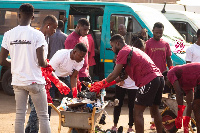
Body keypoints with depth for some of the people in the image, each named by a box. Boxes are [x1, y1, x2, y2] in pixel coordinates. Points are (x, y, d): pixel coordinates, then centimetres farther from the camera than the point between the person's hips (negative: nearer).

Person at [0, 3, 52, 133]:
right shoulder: (37, 35, -11)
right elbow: (41, 62, -15)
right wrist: (46, 64, 7)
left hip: (18, 81, 4)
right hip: (35, 81, -4)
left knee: (20, 115, 9)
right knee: (43, 115, 4)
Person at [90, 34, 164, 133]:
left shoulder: (123, 52, -3)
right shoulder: (132, 50, 27)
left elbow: (114, 75, -5)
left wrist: (102, 84, 10)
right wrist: (107, 84, 27)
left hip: (149, 81, -10)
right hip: (159, 78, 10)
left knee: (138, 112, -5)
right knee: (155, 110, 20)